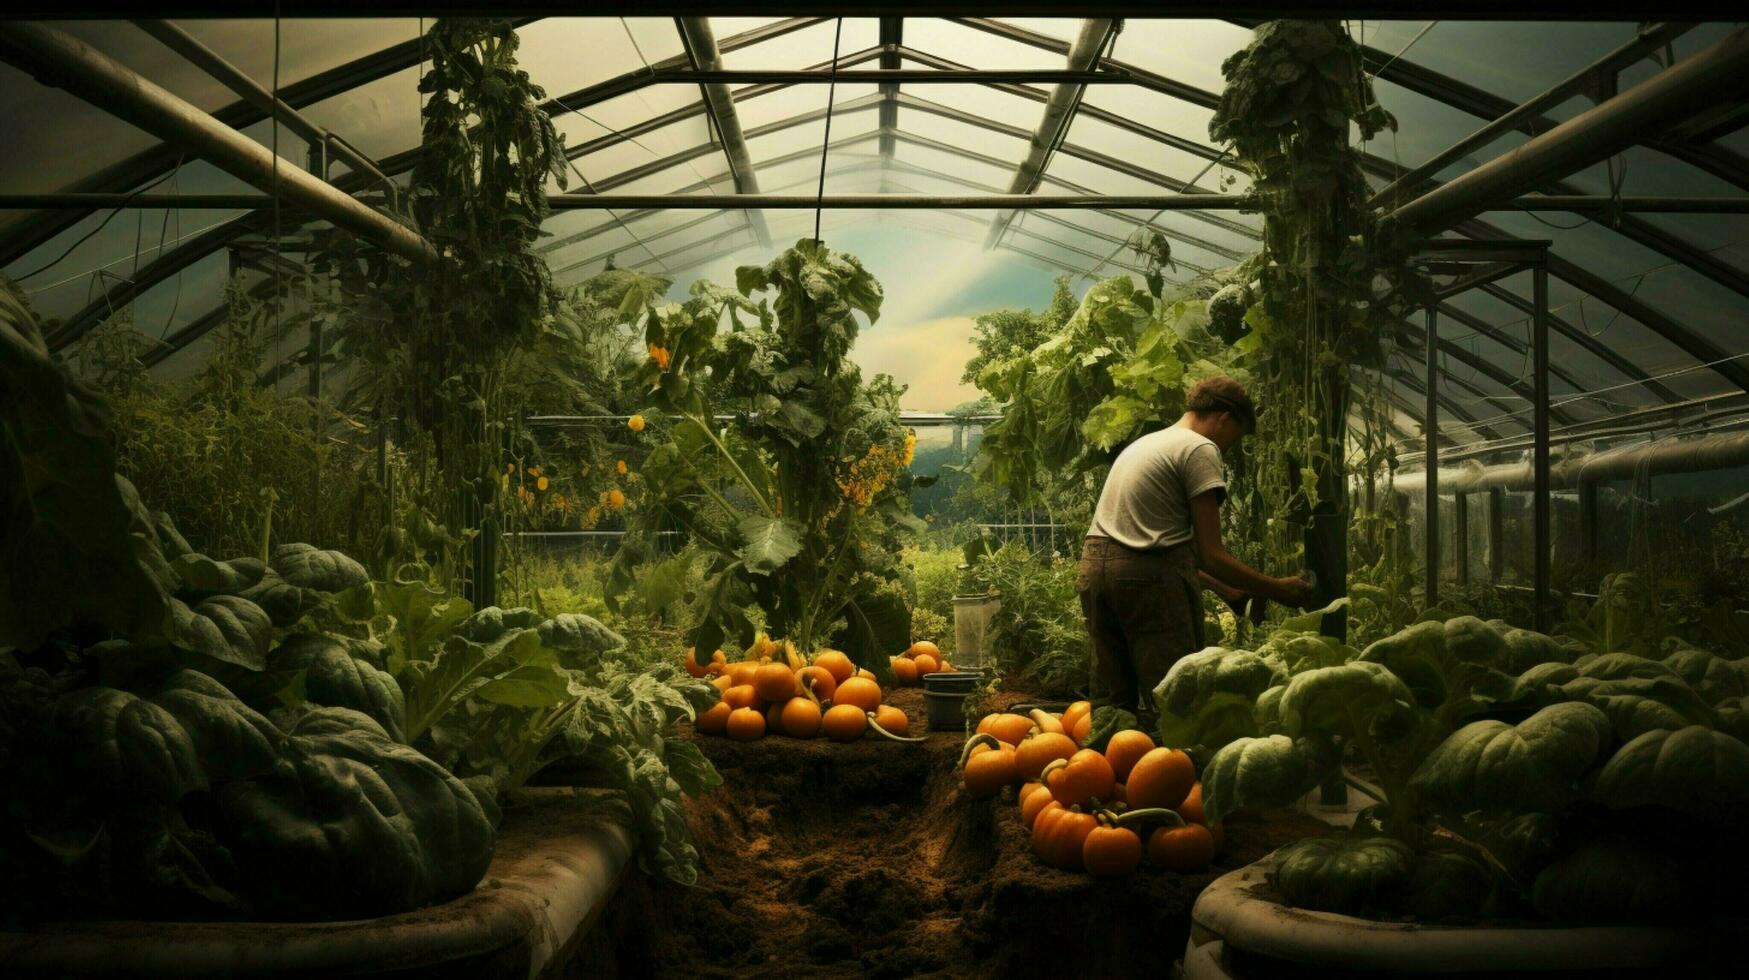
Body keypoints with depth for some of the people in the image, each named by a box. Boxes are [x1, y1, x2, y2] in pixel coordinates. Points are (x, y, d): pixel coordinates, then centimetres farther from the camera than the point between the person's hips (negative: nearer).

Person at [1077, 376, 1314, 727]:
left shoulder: (1142, 444, 26)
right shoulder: (1200, 450, -2)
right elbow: (1211, 555, -5)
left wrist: (1223, 589, 29)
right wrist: (1277, 590, 4)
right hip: (1149, 576, -8)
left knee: (1117, 701, 10)